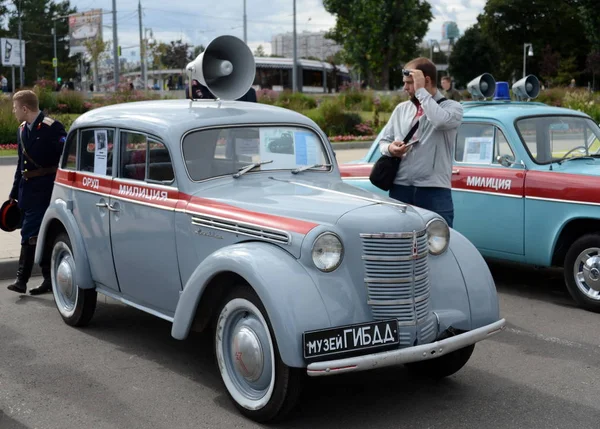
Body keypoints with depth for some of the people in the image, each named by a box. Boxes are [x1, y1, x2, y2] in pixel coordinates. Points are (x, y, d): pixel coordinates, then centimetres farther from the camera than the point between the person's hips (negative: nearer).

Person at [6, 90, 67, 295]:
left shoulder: (52, 127, -11)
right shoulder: (22, 130, 13)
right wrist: (14, 193, 18)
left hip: (44, 191, -7)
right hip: (27, 191, 8)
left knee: (30, 234, -9)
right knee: (43, 236, 11)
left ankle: (22, 280, -3)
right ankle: (49, 279, 17)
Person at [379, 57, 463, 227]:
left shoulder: (452, 106, 2)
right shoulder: (401, 108, 16)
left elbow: (440, 120, -22)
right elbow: (383, 141, 18)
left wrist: (421, 91, -13)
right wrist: (390, 148, -6)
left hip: (435, 192, -4)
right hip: (400, 189, 4)